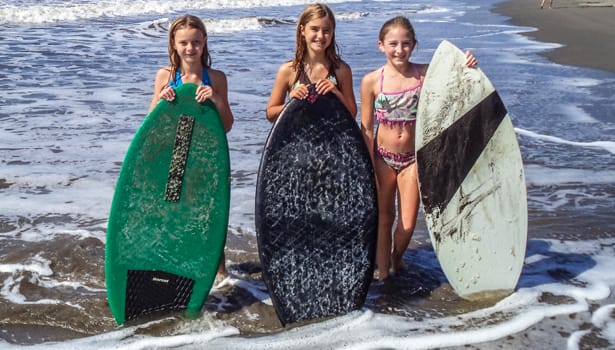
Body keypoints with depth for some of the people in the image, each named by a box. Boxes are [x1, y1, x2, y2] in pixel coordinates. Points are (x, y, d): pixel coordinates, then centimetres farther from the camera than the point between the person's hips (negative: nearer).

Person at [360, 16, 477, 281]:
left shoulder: (425, 74, -9)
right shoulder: (371, 81, -10)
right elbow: (366, 128, -6)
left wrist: (467, 67, -29)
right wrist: (369, 167, -7)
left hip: (413, 158, 0)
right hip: (383, 157, 0)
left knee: (407, 224, 4)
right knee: (383, 217, 13)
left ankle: (397, 257, 36)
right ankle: (383, 269, 33)